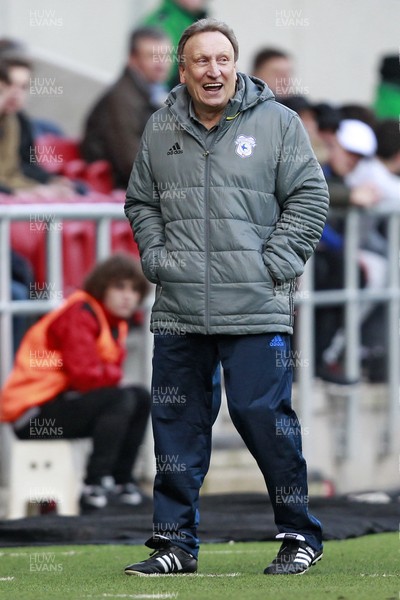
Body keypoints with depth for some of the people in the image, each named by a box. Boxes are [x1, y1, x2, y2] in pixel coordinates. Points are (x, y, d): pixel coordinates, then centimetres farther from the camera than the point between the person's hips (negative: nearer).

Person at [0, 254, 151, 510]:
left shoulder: (115, 322, 13)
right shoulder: (79, 315, -17)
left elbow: (107, 374, 11)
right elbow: (85, 374, -26)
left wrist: (108, 375, -12)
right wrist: (114, 376, -7)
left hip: (65, 398, 10)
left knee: (141, 398, 7)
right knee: (120, 400, -24)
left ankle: (122, 479, 7)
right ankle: (94, 484, -22)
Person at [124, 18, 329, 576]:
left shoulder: (277, 123, 1)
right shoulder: (160, 131, 11)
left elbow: (309, 197, 2)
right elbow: (140, 202, 21)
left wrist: (274, 265, -5)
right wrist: (157, 258, 6)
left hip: (254, 310, -4)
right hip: (178, 308, 4)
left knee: (263, 416, -6)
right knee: (177, 424, 6)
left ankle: (299, 535, 7)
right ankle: (175, 541, 14)